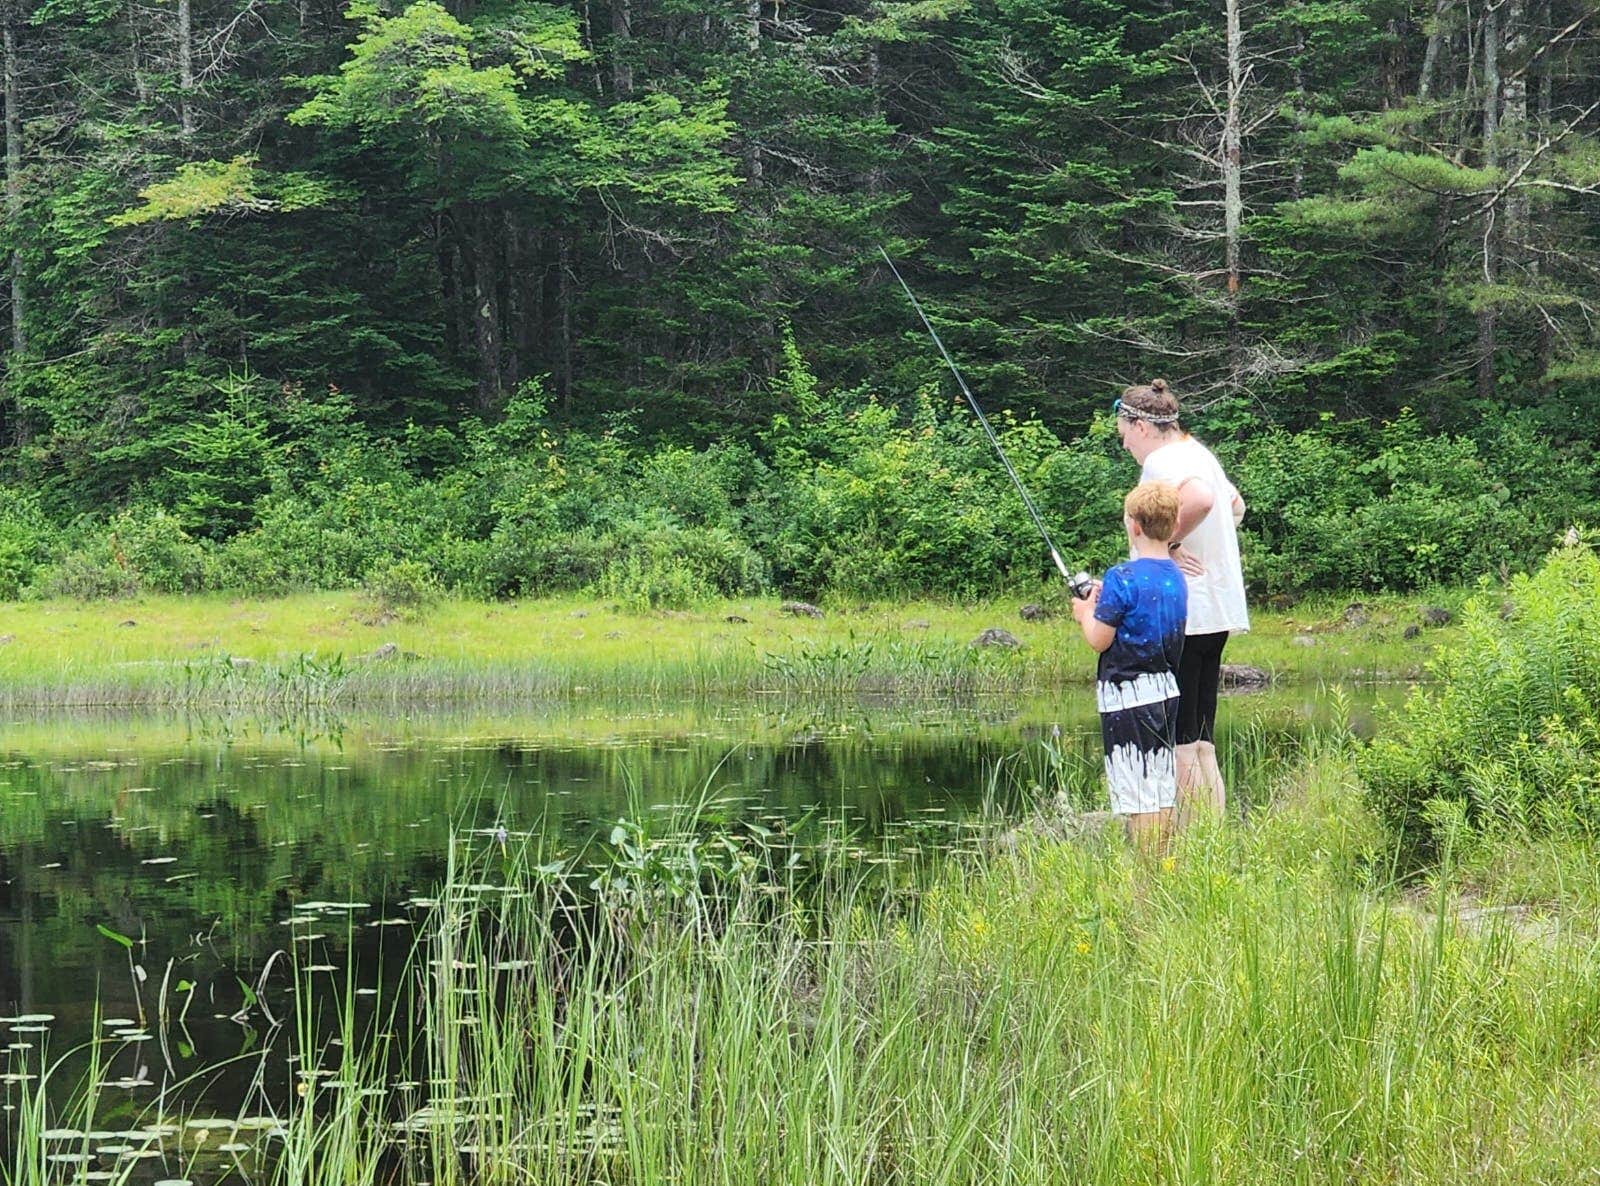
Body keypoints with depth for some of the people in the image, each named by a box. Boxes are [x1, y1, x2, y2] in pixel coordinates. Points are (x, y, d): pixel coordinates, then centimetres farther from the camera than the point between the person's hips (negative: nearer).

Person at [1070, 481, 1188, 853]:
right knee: (1162, 789, 13)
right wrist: (1106, 601, 18)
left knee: (1137, 794, -4)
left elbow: (1099, 640, -12)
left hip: (1127, 697, -8)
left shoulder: (1123, 578, -17)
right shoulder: (1175, 577, 7)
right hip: (1166, 692, 8)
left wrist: (1087, 613, 7)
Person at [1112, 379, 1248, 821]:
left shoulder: (1161, 462, -12)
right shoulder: (1198, 454, 17)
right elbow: (1235, 506, 35)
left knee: (1178, 743, -6)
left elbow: (1199, 500, -33)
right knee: (1201, 740, 11)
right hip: (1218, 609, 10)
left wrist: (1167, 544, -19)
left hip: (1180, 614, -10)